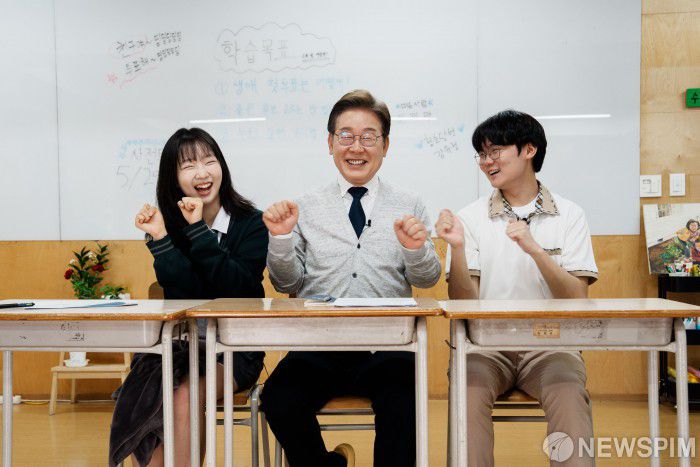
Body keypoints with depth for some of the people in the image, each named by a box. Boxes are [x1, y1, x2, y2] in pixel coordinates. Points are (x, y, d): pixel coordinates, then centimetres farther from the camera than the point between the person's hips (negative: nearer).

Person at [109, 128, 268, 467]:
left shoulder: (251, 223, -3)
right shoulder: (168, 225, 4)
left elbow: (237, 289, -17)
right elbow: (185, 298, -7)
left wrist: (198, 231, -19)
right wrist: (160, 239, -17)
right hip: (180, 345, 3)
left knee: (185, 397, -29)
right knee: (143, 398, -26)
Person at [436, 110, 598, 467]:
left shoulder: (569, 215, 6)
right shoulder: (471, 217, 7)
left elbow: (576, 300, -4)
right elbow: (462, 304, 1)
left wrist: (534, 249, -17)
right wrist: (457, 248, -15)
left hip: (548, 343, 0)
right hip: (486, 345, 1)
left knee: (569, 394, -32)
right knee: (469, 389, -32)